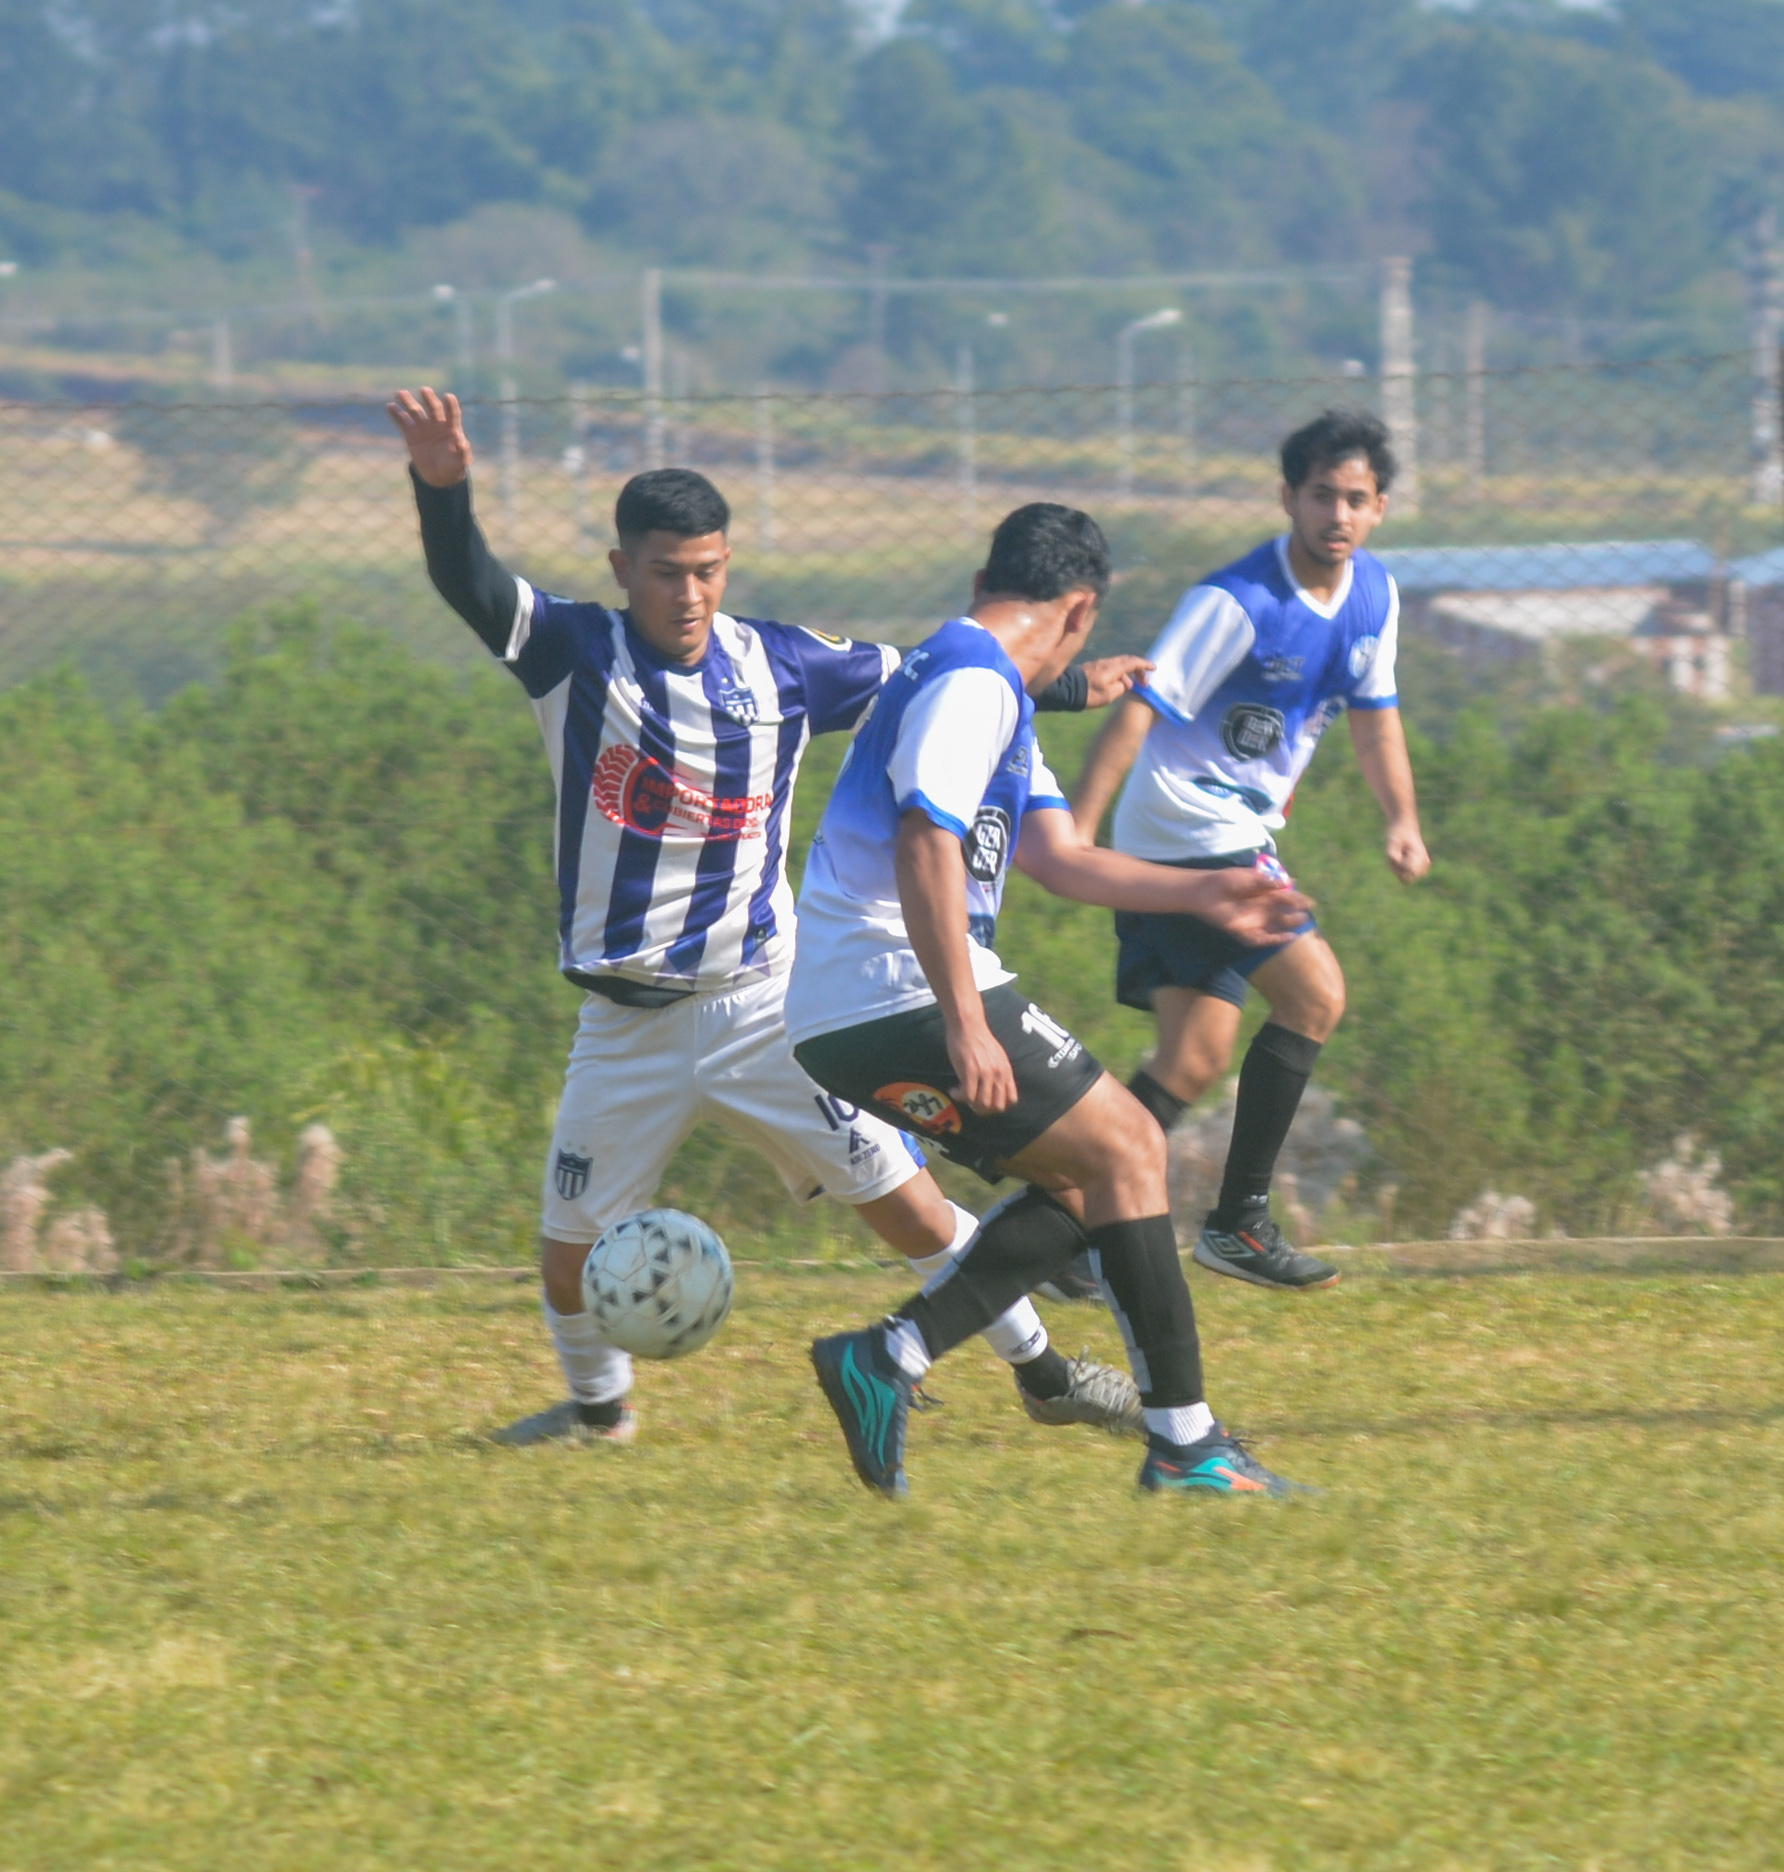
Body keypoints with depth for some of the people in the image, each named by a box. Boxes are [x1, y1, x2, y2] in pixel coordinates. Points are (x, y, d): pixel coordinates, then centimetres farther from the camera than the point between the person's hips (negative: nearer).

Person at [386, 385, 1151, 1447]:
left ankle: (1044, 1374, 14)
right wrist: (443, 489, -44)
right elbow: (469, 584, -24)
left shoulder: (783, 666, -1)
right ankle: (598, 1405, 34)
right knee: (572, 1249, 5)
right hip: (627, 1028, 0)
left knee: (910, 1204, -2)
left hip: (766, 1004, 0)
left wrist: (1066, 689, 16)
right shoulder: (576, 654, -8)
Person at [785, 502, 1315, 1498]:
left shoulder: (983, 691, 22)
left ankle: (888, 1359, 4)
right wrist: (965, 1026, -26)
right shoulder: (972, 684, -12)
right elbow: (925, 851, -23)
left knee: (1084, 1182, 13)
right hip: (901, 996, -11)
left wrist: (1204, 892, 28)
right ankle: (1184, 1441, -7)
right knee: (1127, 1151, -5)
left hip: (845, 1021, 11)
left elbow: (1060, 857, 26)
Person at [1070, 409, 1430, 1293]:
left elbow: (1374, 709, 21)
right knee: (1314, 995, -13)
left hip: (1237, 837, 9)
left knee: (1196, 1061, 4)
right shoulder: (1238, 603, -20)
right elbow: (1139, 708, -23)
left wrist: (1402, 818, 8)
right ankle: (1239, 1221, -6)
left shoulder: (1374, 594, 6)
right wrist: (1077, 830, -31)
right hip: (1186, 831, -9)